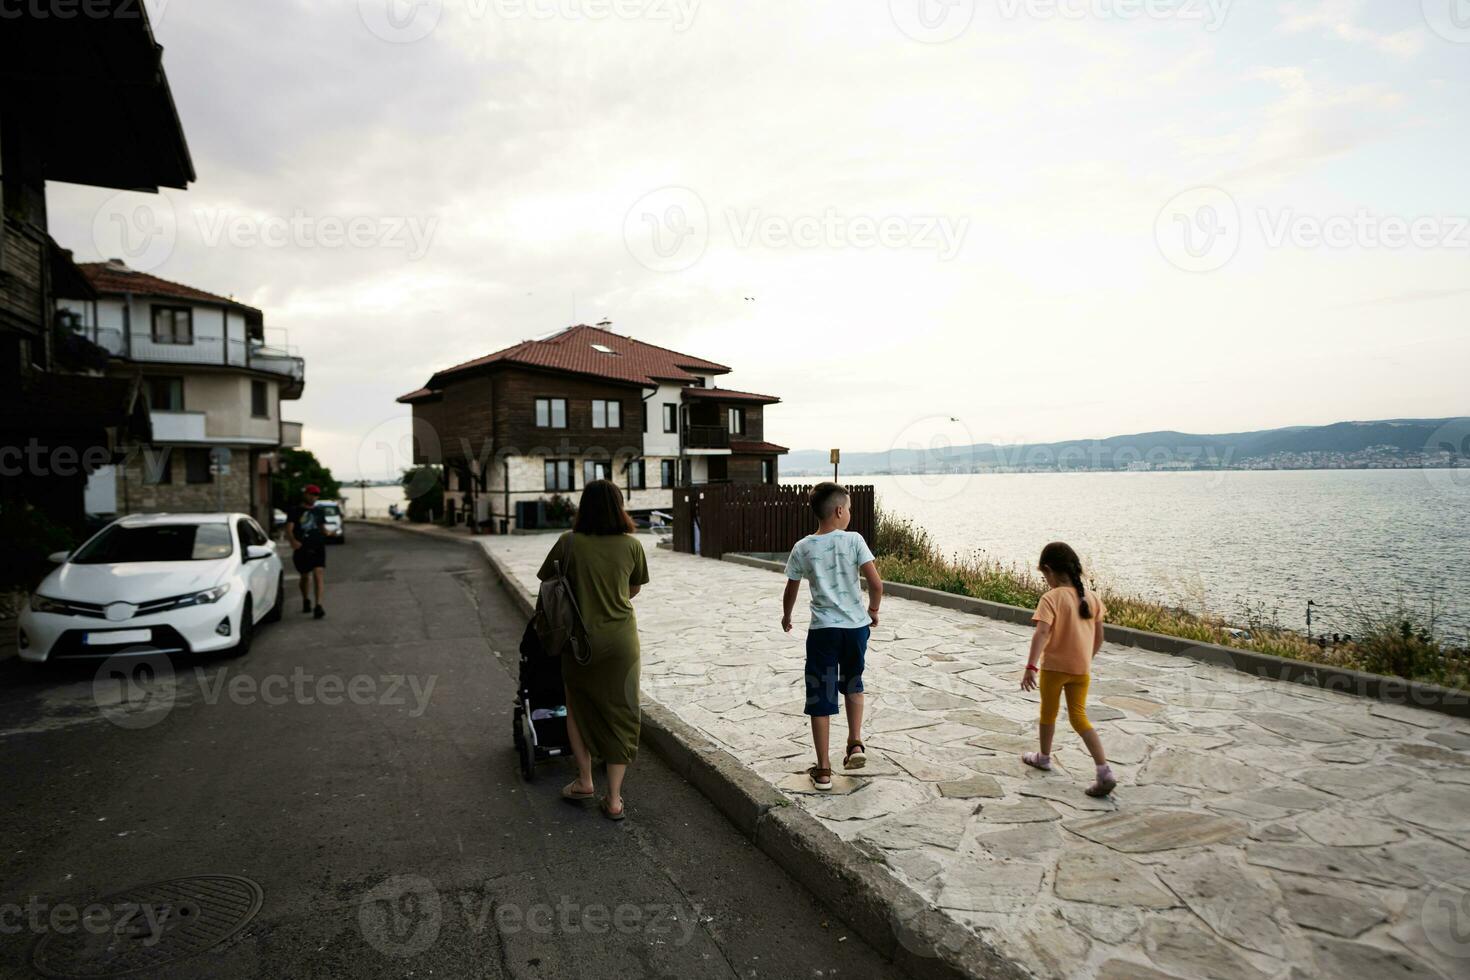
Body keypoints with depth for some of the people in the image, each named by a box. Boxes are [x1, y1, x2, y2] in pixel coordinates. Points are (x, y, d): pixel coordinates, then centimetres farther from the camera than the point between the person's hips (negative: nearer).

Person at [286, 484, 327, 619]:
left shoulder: (318, 512, 13)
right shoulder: (295, 511, 1)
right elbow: (289, 529, -8)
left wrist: (326, 532, -4)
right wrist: (293, 541, -29)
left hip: (318, 547, 1)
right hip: (301, 548, -1)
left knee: (319, 575, -15)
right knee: (305, 576, 15)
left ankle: (318, 606, -22)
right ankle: (306, 601, 41)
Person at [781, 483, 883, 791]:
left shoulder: (802, 548, -2)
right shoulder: (854, 540, -6)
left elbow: (791, 590, 6)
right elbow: (875, 582, -11)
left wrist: (786, 617, 25)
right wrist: (873, 610, 8)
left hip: (822, 630, 0)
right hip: (856, 626, 1)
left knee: (820, 698, 6)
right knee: (852, 684, 27)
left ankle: (823, 770, 11)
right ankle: (855, 744, 18)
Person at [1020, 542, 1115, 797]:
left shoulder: (1051, 598, -17)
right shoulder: (1092, 597, 1)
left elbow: (1042, 633, -29)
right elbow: (1099, 637, 8)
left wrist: (1031, 667, -35)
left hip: (1054, 667, -5)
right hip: (1082, 669, 5)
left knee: (1048, 712, 17)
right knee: (1079, 717, 11)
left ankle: (1044, 757, 37)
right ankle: (1105, 771, -1)